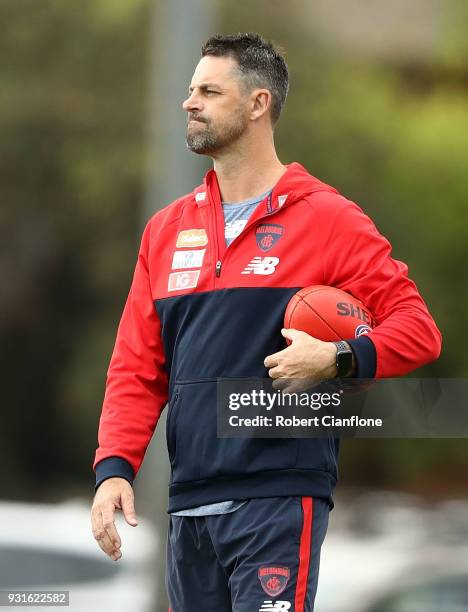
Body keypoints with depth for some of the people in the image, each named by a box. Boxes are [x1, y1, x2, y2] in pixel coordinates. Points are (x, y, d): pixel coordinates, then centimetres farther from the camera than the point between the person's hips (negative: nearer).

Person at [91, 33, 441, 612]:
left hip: (280, 501, -6)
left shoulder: (328, 218, -1)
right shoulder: (166, 228, 15)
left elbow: (417, 328, -3)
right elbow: (137, 368, 15)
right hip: (188, 508, 6)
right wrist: (114, 467, 1)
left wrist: (338, 359, -20)